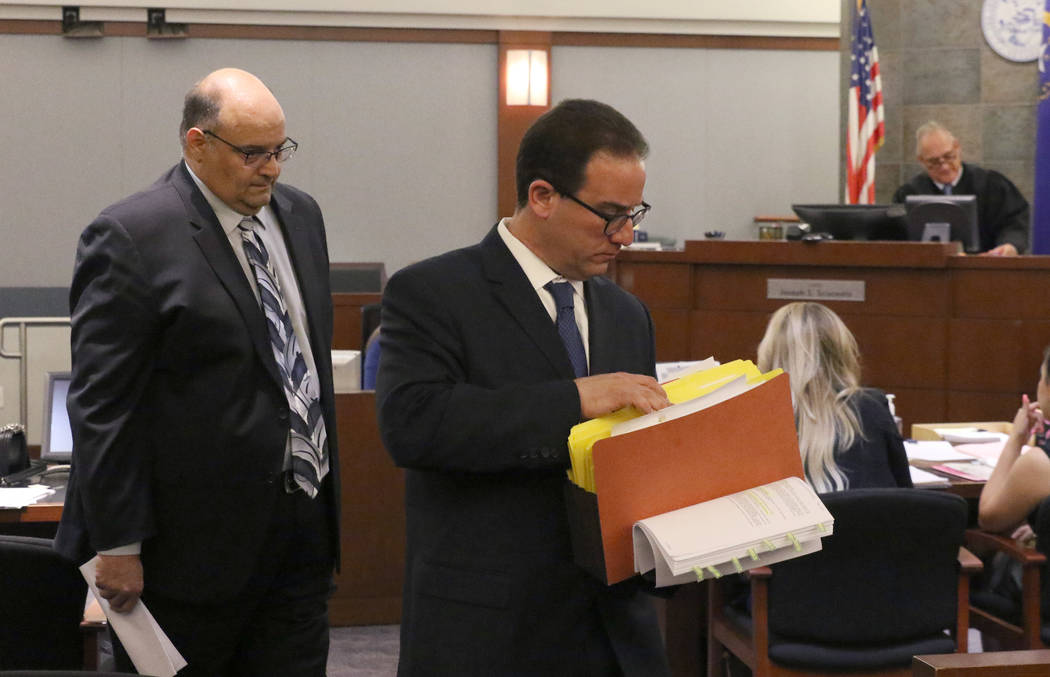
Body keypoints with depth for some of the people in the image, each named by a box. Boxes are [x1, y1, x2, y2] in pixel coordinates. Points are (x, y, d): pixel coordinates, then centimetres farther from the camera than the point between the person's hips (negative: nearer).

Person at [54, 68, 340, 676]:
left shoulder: (300, 214, 10)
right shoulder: (130, 238, -12)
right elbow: (102, 405, -14)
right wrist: (116, 545, -15)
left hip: (305, 522, 7)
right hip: (199, 536, -6)